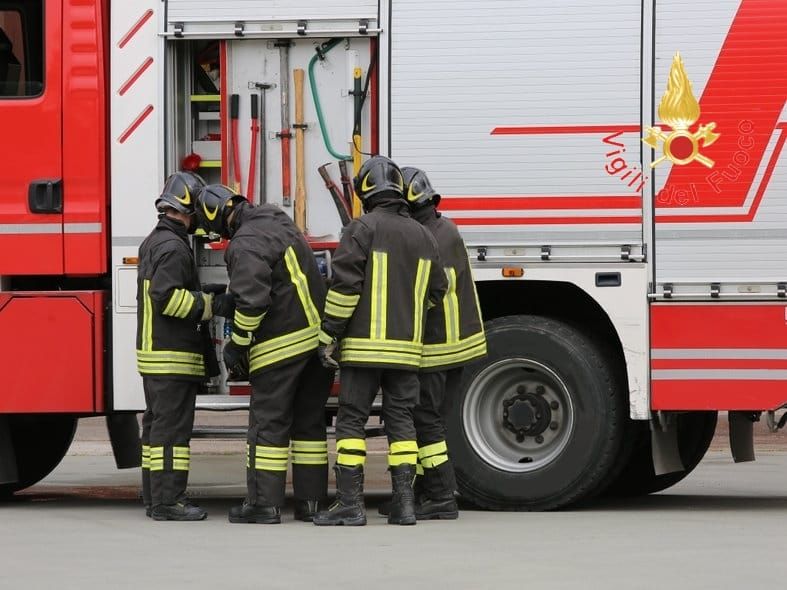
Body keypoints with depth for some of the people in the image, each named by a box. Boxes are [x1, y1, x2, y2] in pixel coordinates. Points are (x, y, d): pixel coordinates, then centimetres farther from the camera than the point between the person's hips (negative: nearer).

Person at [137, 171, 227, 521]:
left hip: (152, 352, 11)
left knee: (156, 426, 13)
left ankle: (154, 498, 16)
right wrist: (207, 304, -16)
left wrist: (206, 298, 19)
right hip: (173, 356, -11)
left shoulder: (154, 242, 17)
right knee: (172, 427, -9)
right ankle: (167, 501, -11)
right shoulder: (174, 248, -16)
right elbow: (165, 296, -25)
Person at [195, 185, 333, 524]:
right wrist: (225, 294, 30)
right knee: (309, 420, 12)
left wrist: (237, 345, -11)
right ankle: (311, 500, 13)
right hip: (319, 334, 9)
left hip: (283, 343, -8)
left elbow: (251, 300, -22)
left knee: (268, 422, -2)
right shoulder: (279, 222, 14)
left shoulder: (246, 244, -14)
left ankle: (264, 504, -1)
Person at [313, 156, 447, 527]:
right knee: (401, 420, 9)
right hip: (407, 346, 5)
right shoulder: (422, 236, 12)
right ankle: (403, 503, 4)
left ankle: (350, 503, -5)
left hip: (364, 344, -5)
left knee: (351, 419, -1)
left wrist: (328, 336, -8)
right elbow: (436, 291, 19)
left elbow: (344, 286, -12)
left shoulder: (362, 229, -7)